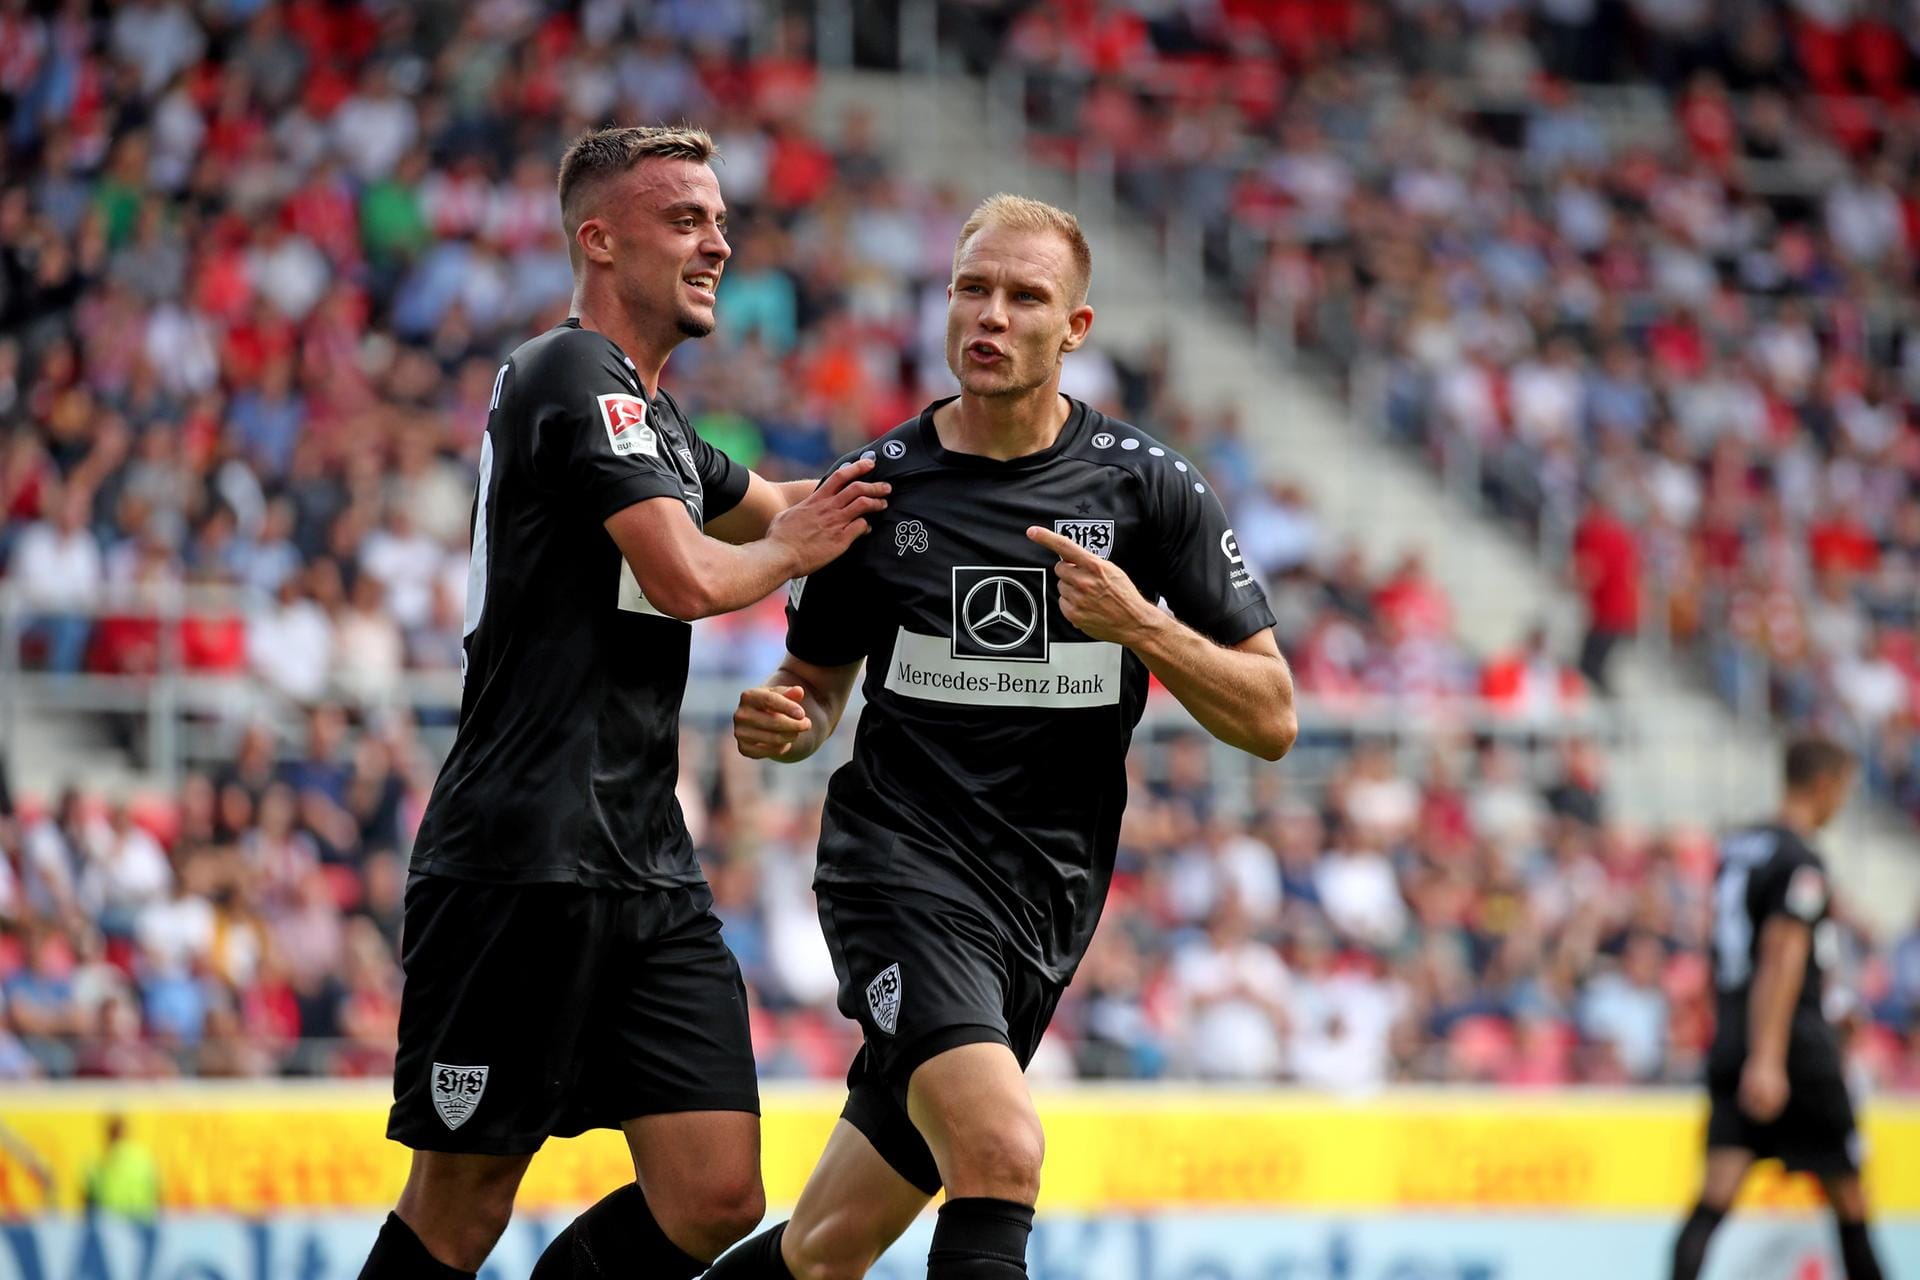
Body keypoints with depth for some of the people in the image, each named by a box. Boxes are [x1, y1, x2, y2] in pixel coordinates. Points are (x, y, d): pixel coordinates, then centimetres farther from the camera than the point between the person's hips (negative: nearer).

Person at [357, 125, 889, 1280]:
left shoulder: (657, 420, 22)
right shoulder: (576, 374, -8)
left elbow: (782, 508, 41)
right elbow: (689, 578, -17)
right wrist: (791, 547, 2)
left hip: (650, 875, 9)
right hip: (524, 867, -9)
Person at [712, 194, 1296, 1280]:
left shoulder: (1146, 487, 0)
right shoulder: (880, 486, 2)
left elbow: (1271, 719, -1)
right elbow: (819, 682, 17)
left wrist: (1140, 627, -16)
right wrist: (785, 724, -6)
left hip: (1048, 898, 2)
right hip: (905, 865, -2)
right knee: (1001, 1153, -28)